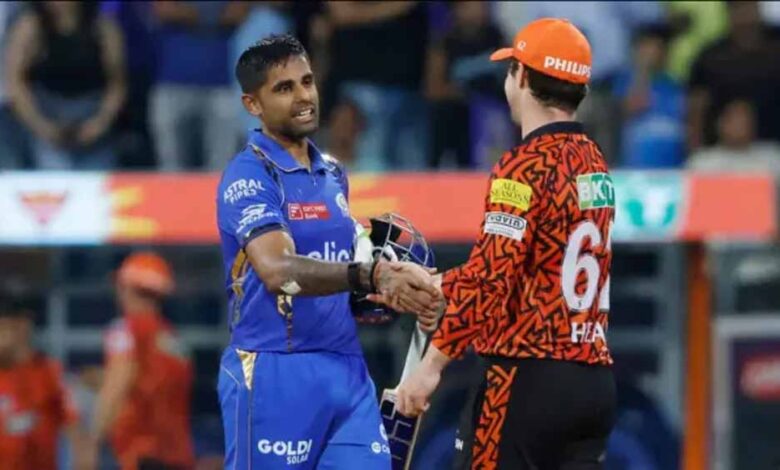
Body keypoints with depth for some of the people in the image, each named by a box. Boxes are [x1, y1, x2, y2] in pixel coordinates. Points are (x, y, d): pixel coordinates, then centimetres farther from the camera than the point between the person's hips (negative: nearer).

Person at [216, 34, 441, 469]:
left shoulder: (334, 175, 16)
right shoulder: (249, 177, -10)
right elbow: (278, 271, -26)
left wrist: (392, 294, 5)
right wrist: (372, 275, -39)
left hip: (347, 368, 7)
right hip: (276, 373, -7)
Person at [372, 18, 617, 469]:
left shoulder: (524, 167, -11)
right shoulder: (594, 163, 14)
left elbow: (490, 281, -17)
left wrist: (432, 364, -13)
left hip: (531, 378, -8)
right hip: (596, 378, 8)